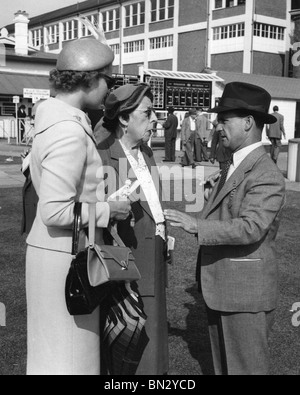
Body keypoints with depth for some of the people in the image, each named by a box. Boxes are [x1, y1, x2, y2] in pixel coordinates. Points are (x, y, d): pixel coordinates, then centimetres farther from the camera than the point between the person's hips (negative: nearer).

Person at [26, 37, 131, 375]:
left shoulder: (53, 116, 8)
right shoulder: (70, 132, -22)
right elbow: (55, 211, -26)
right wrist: (108, 211, -14)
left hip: (58, 250, 9)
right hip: (66, 257, -9)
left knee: (52, 349, 21)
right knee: (67, 354, 5)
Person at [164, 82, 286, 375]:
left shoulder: (267, 176, -18)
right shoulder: (233, 166, 12)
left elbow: (250, 228, -28)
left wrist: (196, 226, -31)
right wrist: (214, 198, 4)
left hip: (246, 294, -9)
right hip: (220, 287, 9)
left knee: (247, 368, 5)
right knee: (223, 365, 20)